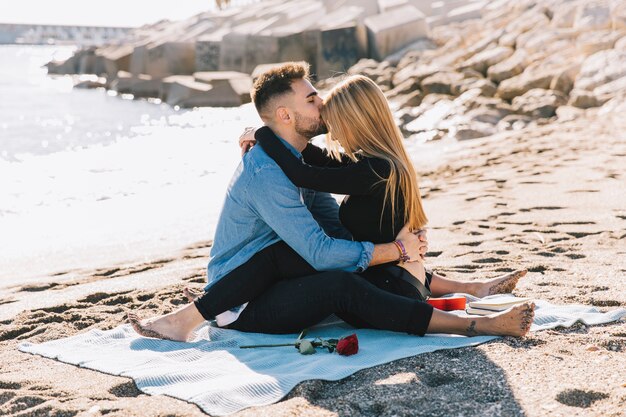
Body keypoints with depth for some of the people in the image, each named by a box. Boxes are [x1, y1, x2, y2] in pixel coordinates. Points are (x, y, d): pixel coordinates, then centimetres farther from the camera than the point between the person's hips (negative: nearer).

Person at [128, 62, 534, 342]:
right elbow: (322, 253, -28)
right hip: (243, 306, -11)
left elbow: (336, 225, 7)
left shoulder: (301, 160, 8)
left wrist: (402, 245, -9)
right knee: (340, 285, -31)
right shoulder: (266, 174, -24)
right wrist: (397, 249, -20)